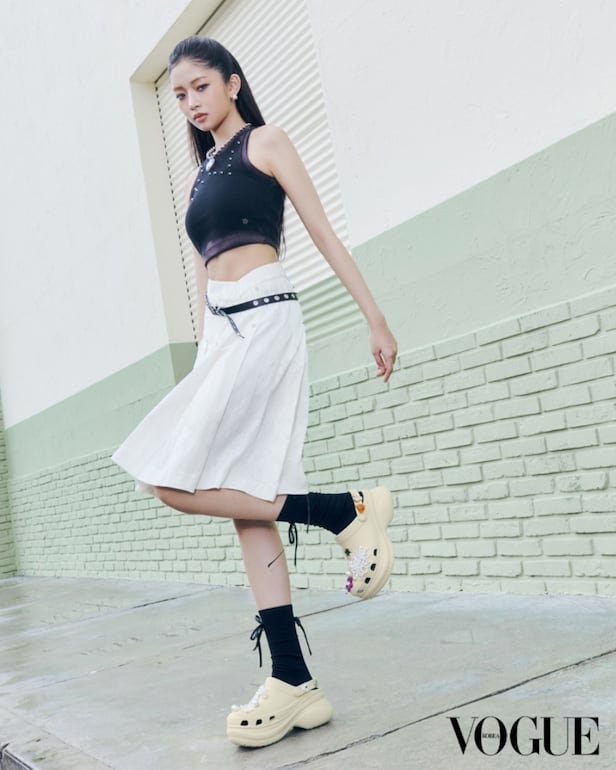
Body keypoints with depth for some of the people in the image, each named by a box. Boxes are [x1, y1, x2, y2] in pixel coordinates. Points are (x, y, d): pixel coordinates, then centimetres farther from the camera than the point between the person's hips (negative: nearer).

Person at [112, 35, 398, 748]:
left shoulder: (265, 142, 6)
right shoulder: (198, 178, 25)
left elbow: (324, 233, -1)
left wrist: (376, 318, -6)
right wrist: (203, 359, 19)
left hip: (264, 318, -7)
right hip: (222, 331, 7)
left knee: (173, 480, -18)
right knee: (247, 498, -2)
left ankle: (348, 511, -8)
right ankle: (294, 684, 0)